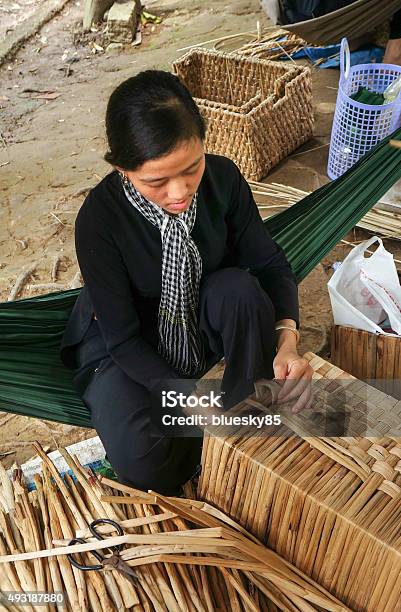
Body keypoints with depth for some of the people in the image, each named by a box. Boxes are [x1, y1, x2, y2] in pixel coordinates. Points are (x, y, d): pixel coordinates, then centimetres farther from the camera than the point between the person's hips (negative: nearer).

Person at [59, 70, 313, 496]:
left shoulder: (222, 178, -18)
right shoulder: (98, 219, -28)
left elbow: (270, 264, -10)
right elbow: (122, 337, -22)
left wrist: (287, 340, -28)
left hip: (204, 323, 4)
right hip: (128, 350, -3)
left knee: (239, 286, -30)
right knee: (139, 461, -28)